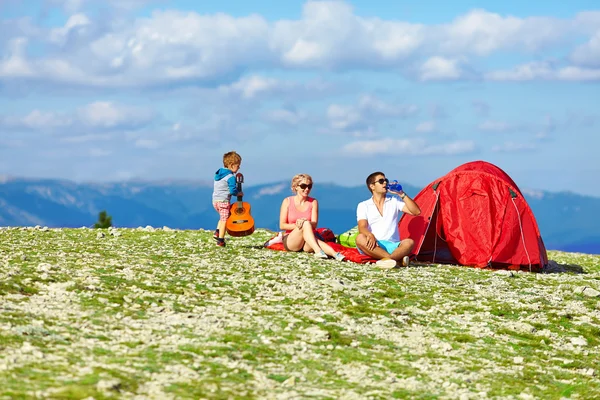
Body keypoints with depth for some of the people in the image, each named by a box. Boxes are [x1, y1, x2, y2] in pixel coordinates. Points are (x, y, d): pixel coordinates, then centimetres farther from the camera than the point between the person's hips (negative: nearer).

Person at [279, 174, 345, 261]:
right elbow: (282, 226, -1)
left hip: (307, 243, 0)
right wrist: (296, 225, -18)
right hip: (290, 241, 0)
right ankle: (318, 251, -52)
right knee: (306, 224, -31)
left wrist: (304, 222, -27)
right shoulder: (288, 201, 2)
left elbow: (314, 224, -4)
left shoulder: (313, 202, 6)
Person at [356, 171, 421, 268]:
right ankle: (398, 260, -41)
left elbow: (416, 212, 2)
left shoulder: (394, 201, 14)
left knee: (409, 242, -29)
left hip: (392, 246, 1)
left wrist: (401, 194, -2)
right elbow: (362, 227, -6)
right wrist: (370, 235, -29)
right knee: (360, 238, -35)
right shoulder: (363, 205, 10)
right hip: (373, 246, -1)